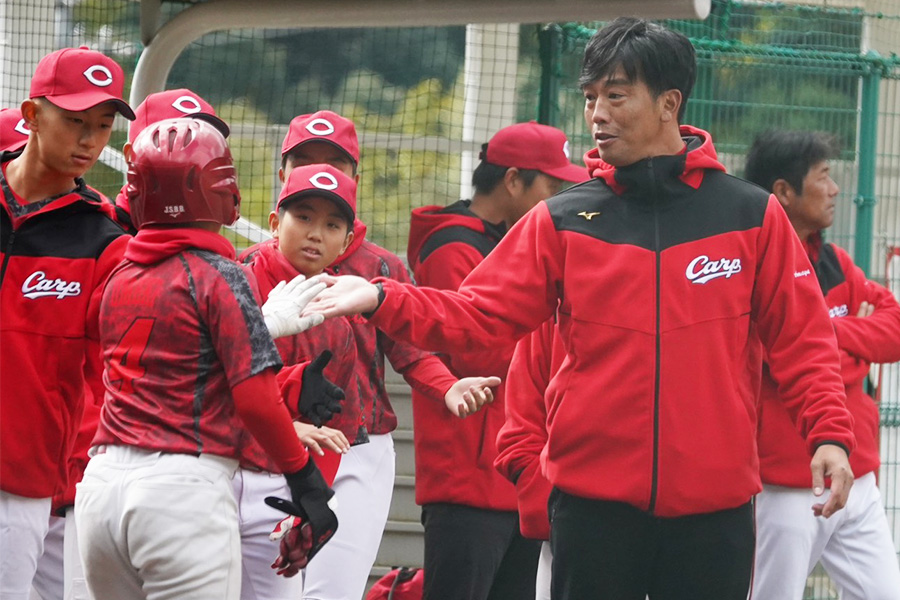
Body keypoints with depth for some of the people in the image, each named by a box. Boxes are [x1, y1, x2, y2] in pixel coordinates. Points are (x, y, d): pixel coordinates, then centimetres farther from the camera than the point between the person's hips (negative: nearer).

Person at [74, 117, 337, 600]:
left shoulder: (118, 278, 12)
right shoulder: (218, 276, -6)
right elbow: (255, 398, -12)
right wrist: (303, 475, -1)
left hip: (100, 487, 6)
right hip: (185, 484, -6)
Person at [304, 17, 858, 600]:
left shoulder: (752, 215, 3)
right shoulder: (563, 221, 5)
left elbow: (802, 340, 3)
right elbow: (478, 315, 1)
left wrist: (830, 434, -9)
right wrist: (381, 299, -13)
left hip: (714, 503, -1)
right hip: (595, 500, 1)